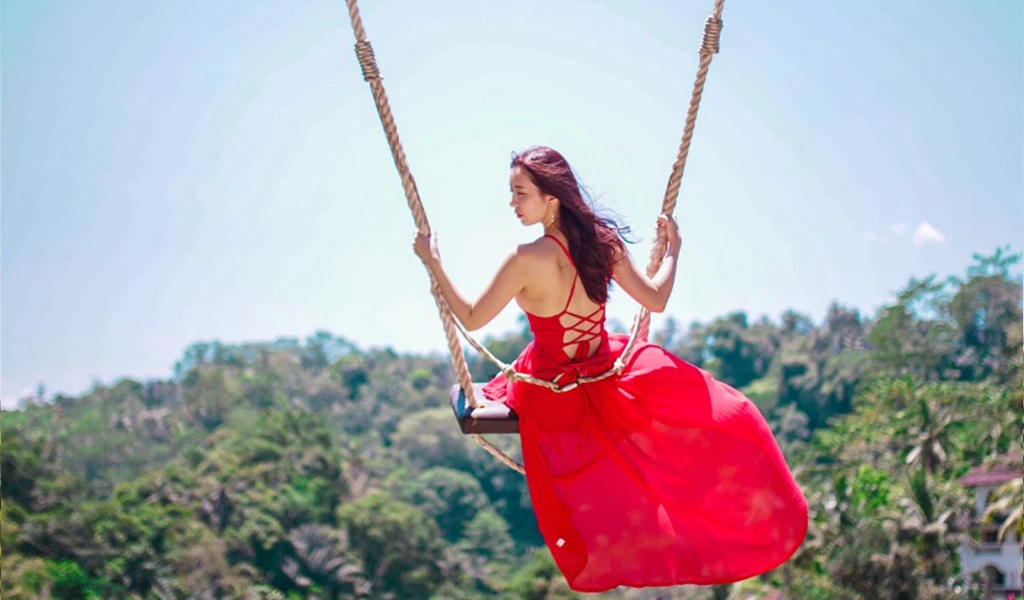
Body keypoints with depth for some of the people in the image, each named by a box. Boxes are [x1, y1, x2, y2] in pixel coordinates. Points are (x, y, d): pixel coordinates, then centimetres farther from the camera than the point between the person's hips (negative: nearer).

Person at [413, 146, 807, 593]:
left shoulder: (528, 259, -28)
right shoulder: (604, 241, -13)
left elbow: (472, 319, -17)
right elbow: (656, 300, -2)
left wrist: (432, 262, -9)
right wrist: (671, 250, 14)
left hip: (552, 390, -4)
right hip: (607, 370, 4)